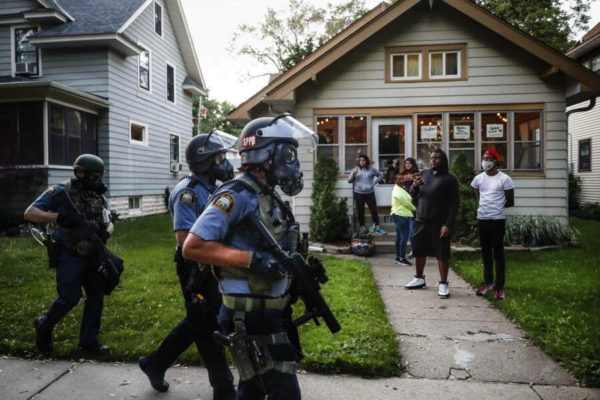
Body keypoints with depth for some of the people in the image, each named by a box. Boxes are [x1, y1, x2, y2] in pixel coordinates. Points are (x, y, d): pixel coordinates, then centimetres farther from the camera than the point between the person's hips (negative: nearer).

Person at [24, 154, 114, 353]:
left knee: (96, 295, 7)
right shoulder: (61, 192, -10)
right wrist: (58, 217, -25)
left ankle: (89, 339, 20)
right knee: (69, 297, -6)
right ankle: (44, 325, 23)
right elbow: (29, 213, -11)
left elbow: (109, 223, 8)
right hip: (69, 255, -6)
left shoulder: (98, 197, 6)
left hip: (91, 255, 6)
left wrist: (105, 233, -15)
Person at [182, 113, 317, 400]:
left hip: (271, 313, 9)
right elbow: (193, 247, -23)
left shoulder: (270, 198, 11)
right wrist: (252, 260, -27)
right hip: (249, 318, -9)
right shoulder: (238, 195, -17)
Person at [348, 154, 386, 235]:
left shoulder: (372, 169, 6)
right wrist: (353, 174, -16)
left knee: (374, 210, 0)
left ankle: (376, 227, 11)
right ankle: (362, 228, 15)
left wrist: (374, 182, 5)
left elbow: (381, 175, 16)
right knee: (360, 211, 4)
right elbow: (349, 181, 2)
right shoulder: (355, 169, 5)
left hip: (370, 193, 0)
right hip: (358, 193, 0)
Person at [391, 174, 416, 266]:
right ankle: (402, 258, -9)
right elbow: (406, 202, -14)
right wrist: (414, 208, 1)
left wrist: (412, 208, 3)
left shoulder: (400, 189, 19)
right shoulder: (397, 191, -15)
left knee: (399, 236, 12)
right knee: (404, 236, -11)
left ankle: (398, 257, 17)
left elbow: (406, 201, 17)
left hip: (400, 215, 11)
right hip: (401, 216, -11)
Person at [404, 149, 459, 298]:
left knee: (442, 254, 0)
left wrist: (448, 224, -17)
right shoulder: (424, 173, 11)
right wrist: (414, 186, -8)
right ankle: (419, 279, 28)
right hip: (421, 221, 5)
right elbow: (413, 194, 15)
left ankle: (443, 284, 10)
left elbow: (453, 204, -8)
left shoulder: (449, 179, -4)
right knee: (419, 250, 12)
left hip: (439, 223, -5)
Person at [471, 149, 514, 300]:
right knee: (485, 252, 13)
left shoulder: (504, 179, -8)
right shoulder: (478, 178, 6)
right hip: (482, 219, 5)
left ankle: (499, 286, 7)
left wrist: (496, 206, 3)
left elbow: (510, 202, -3)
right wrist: (485, 206, 9)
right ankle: (488, 281, 25)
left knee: (498, 253, 0)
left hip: (497, 220, -5)